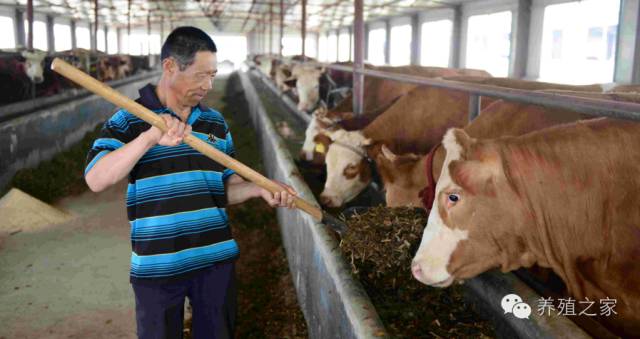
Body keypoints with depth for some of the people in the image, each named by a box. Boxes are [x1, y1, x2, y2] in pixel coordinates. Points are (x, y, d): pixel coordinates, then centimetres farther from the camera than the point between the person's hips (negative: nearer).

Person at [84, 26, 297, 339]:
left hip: (216, 260, 4)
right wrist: (150, 137, -30)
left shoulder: (216, 123, 7)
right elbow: (95, 180, -19)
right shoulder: (128, 121, -6)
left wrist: (259, 189, -8)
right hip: (157, 266, -3)